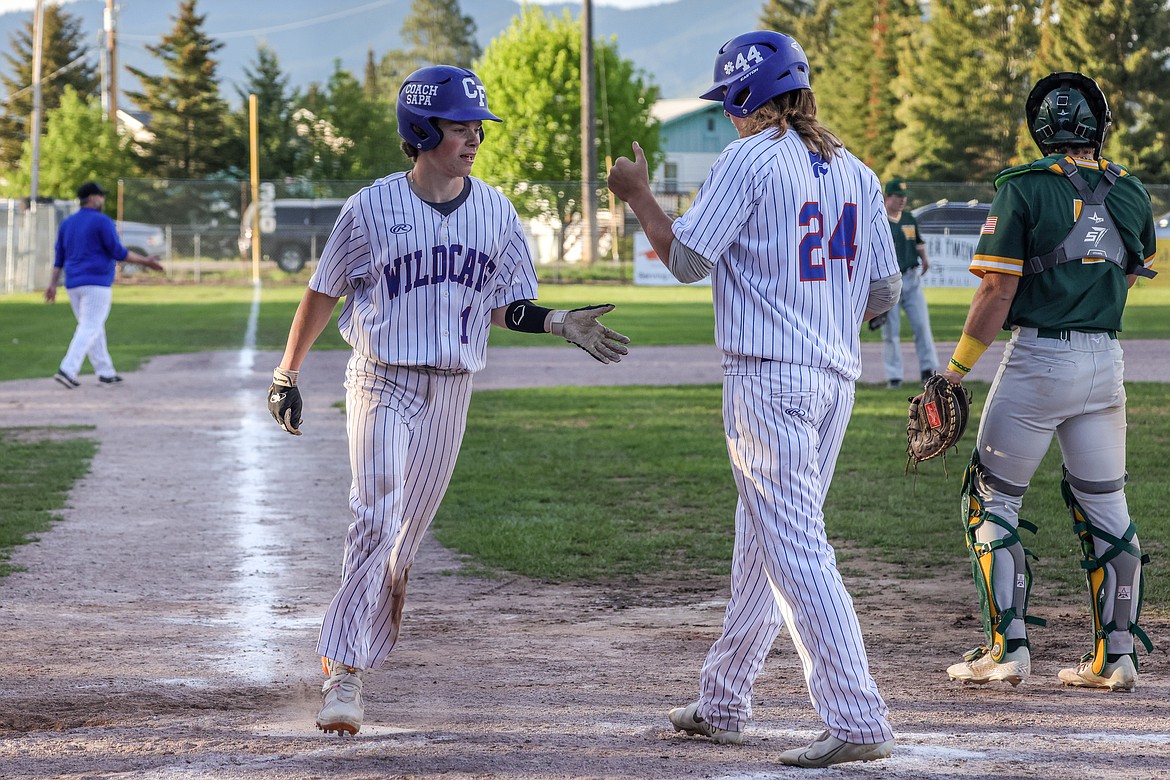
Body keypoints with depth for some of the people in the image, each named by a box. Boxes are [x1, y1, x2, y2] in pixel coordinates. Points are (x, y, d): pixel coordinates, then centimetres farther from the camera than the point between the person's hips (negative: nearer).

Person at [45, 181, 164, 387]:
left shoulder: (67, 223, 11)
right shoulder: (103, 222, -9)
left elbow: (59, 256, 11)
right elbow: (118, 253, -12)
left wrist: (53, 284, 12)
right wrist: (145, 261, -4)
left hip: (74, 285, 7)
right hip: (97, 283, -7)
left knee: (90, 328, 15)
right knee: (90, 328, -9)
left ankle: (105, 372, 16)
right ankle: (67, 370, -22)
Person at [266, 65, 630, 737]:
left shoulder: (495, 211, 3)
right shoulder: (373, 208, -7)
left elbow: (506, 307, 8)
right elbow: (323, 293, 2)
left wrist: (561, 324, -10)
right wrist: (287, 375, 4)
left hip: (451, 391, 4)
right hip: (382, 381, -4)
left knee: (406, 537, 8)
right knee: (377, 521, -17)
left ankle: (349, 659, 21)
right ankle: (344, 675, -16)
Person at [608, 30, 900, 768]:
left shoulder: (751, 159, -9)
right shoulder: (855, 170, 12)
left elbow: (687, 259, -7)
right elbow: (885, 292, 12)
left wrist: (639, 195, 7)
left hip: (769, 375, -8)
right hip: (836, 377, 8)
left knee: (795, 548, -9)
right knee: (763, 543, 18)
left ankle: (859, 722, -16)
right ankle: (722, 703, 28)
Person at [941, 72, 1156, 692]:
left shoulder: (1025, 188, -10)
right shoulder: (1131, 194, 5)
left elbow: (999, 290, -13)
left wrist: (958, 368, -8)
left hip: (1038, 358, -5)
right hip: (1106, 360, 5)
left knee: (993, 501, 6)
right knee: (1106, 507, 11)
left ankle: (1008, 648, -1)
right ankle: (1116, 657, 10)